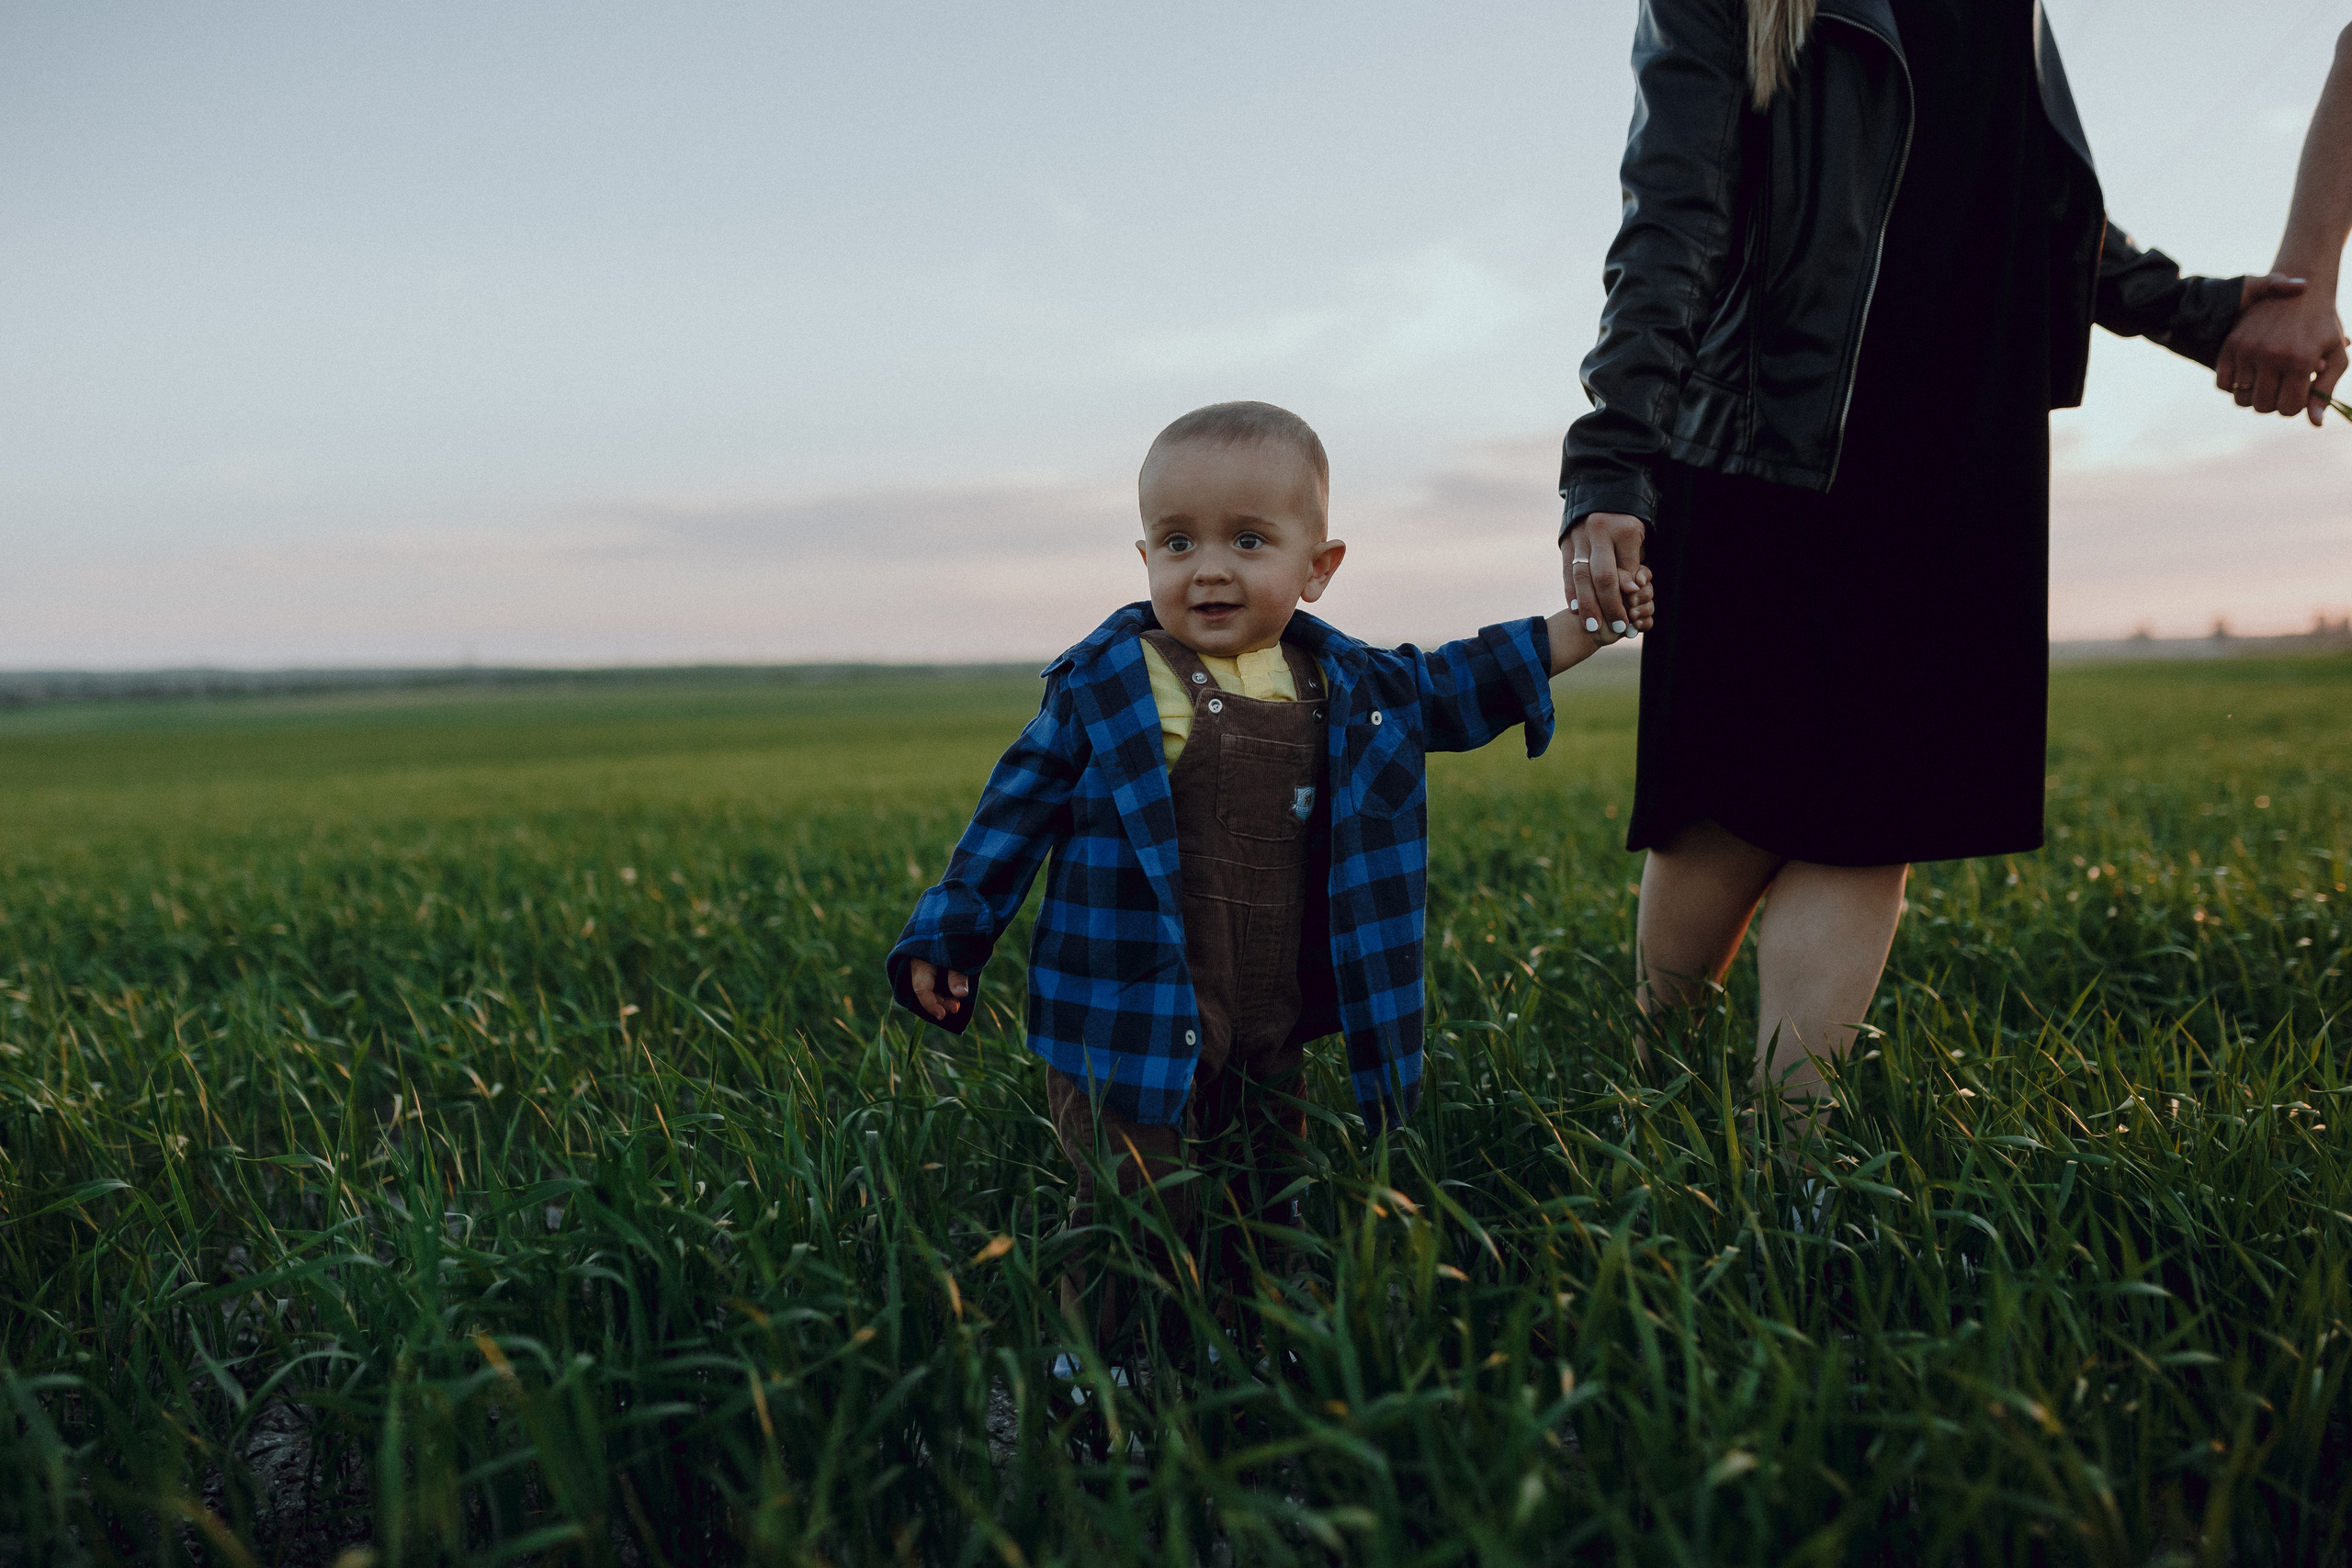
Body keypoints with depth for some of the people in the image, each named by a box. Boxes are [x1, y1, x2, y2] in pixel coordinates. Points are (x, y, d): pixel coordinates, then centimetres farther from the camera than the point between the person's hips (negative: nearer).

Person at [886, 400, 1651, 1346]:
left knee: (1262, 1222, 18)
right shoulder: (1105, 686, -7)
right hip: (1132, 1029, -4)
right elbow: (1018, 810, -1)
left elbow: (1450, 686, 21)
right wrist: (947, 937, -3)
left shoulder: (1342, 688, 5)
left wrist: (1587, 624, 20)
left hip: (1269, 1038, 5)